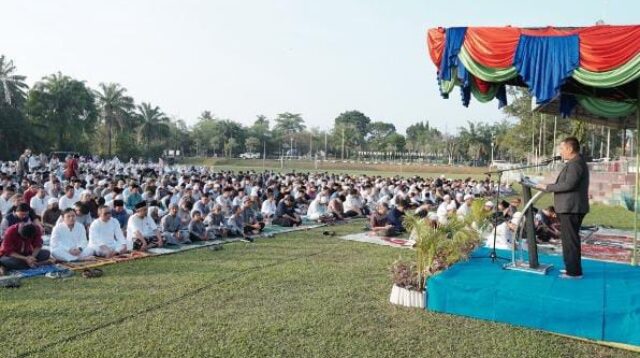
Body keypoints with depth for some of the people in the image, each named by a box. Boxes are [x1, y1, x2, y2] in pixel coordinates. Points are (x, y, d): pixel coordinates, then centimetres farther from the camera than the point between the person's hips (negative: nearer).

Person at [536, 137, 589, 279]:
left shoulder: (575, 163, -16)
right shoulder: (575, 162, 18)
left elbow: (568, 184, -25)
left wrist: (548, 187, -18)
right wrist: (549, 187, 16)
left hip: (571, 208, -11)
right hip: (570, 207, 11)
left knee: (570, 240, -5)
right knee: (569, 239, 17)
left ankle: (574, 272, 0)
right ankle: (572, 268, 26)